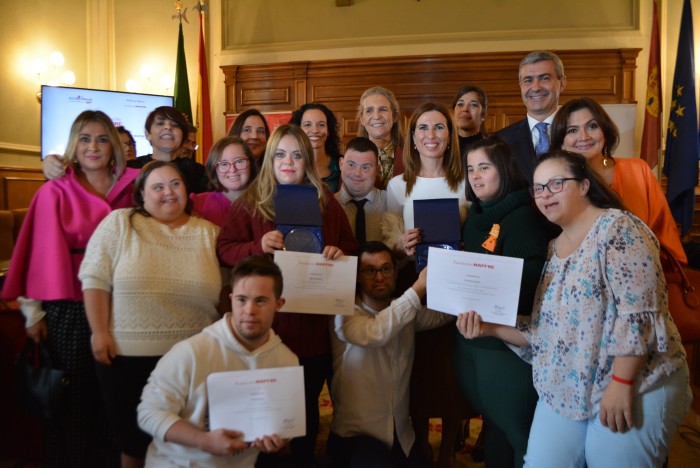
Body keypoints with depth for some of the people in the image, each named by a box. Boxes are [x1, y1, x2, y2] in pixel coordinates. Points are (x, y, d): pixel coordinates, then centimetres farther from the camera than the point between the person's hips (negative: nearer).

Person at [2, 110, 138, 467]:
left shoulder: (130, 188, 3)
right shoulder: (55, 192, -4)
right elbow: (42, 252, -4)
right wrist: (33, 311, -4)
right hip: (67, 308, -2)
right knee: (73, 396, 9)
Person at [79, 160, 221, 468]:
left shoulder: (209, 232, 5)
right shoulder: (119, 223, -2)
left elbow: (225, 289, 9)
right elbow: (95, 279, -4)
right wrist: (100, 333, -10)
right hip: (127, 354, -1)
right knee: (133, 436, 13)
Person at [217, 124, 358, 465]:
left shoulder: (327, 203, 7)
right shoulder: (249, 202, 0)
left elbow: (350, 246, 12)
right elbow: (224, 249, -3)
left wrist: (339, 252, -10)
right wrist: (257, 246, -21)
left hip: (313, 322, 2)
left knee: (308, 402, 17)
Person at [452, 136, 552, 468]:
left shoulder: (524, 217, -13)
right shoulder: (474, 217, 11)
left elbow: (529, 283, -21)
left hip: (507, 342, -7)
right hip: (469, 338, 7)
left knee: (517, 430, 8)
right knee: (491, 424, 21)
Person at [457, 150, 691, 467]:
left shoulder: (618, 228, -10)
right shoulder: (553, 250, 12)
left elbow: (639, 315, -18)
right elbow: (542, 330, 11)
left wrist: (621, 383, -21)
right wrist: (490, 328, 0)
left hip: (635, 385, -6)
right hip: (564, 391, 6)